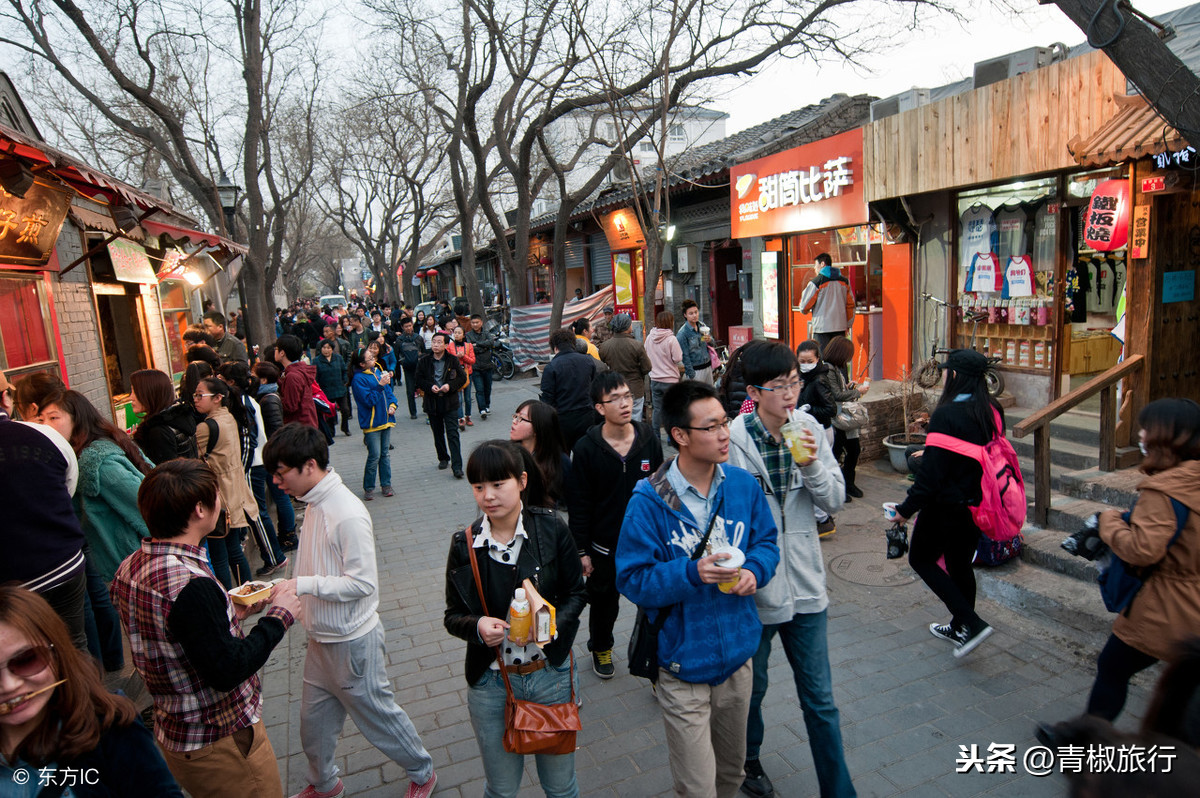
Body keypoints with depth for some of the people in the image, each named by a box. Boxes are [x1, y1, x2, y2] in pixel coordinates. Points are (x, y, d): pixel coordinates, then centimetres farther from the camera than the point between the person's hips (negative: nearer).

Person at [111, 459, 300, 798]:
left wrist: (230, 615, 8)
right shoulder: (191, 585, -32)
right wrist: (278, 615, -18)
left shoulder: (130, 568, -3)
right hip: (223, 742, -9)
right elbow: (227, 671, -27)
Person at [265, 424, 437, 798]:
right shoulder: (315, 502, 1)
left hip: (352, 641, -8)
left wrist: (304, 585, -26)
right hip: (322, 637, 8)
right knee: (314, 719, 23)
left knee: (375, 712, 11)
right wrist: (286, 587, 7)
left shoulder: (347, 514, -27)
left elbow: (362, 583, -26)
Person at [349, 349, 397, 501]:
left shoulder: (377, 371, 10)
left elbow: (388, 391, 17)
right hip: (372, 423, -7)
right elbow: (369, 400, -18)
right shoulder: (358, 379, -12)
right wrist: (380, 385, -22)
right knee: (374, 456, -5)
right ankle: (368, 488, 10)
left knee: (385, 453, 12)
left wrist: (392, 404, 1)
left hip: (385, 419, 7)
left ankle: (386, 484, 22)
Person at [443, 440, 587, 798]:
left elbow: (576, 593, -3)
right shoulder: (464, 545, -8)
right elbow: (453, 616, -1)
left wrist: (549, 624, -22)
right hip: (490, 683, 1)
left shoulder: (552, 531, -12)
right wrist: (477, 627, -22)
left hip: (552, 675, -1)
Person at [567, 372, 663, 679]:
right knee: (604, 602, 18)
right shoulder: (586, 448, -12)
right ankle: (600, 648, 46)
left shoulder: (648, 438, -6)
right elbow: (579, 505, -8)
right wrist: (582, 551, -7)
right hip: (605, 546, -1)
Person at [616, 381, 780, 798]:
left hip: (738, 656, 5)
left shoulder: (743, 484, -5)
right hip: (684, 666, -5)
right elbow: (633, 579, -17)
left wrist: (754, 570, -14)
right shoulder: (649, 501, -20)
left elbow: (766, 541, 7)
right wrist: (691, 573, -30)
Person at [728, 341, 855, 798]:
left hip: (806, 586, 3)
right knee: (750, 689, 21)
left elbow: (835, 501, 0)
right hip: (754, 588, -3)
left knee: (820, 700, 17)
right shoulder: (733, 439, -19)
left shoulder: (810, 429, -4)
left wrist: (812, 466, -19)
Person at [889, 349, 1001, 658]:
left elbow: (932, 472, -24)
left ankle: (971, 624, 3)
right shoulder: (992, 412, 0)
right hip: (979, 503, 8)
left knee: (921, 558, 10)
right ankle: (960, 627, 37)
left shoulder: (946, 415, -23)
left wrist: (907, 509, -16)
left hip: (948, 505, -8)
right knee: (960, 563, 22)